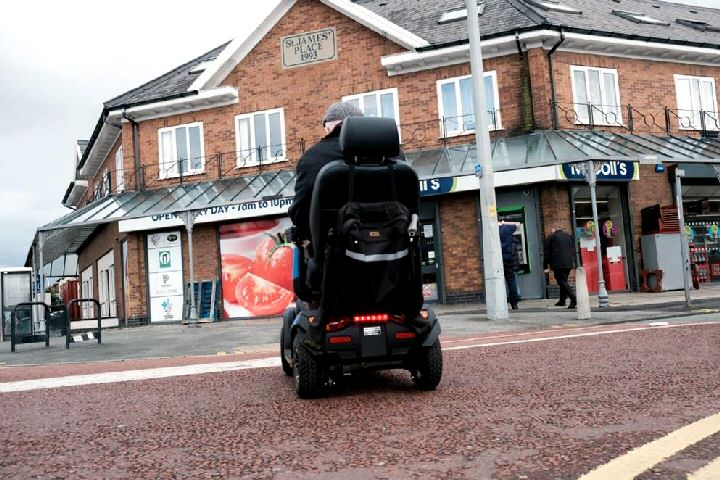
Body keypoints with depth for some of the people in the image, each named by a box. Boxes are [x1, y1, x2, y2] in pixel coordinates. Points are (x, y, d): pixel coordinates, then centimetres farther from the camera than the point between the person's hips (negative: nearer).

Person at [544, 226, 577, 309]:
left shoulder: (551, 237, -1)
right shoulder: (569, 236, 15)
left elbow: (547, 252, 0)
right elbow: (574, 250, 18)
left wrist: (546, 265, 6)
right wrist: (573, 262, 24)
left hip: (558, 264, -6)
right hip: (569, 264, 6)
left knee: (562, 282, -7)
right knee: (563, 281, 17)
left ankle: (573, 298, -23)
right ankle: (562, 301, 21)